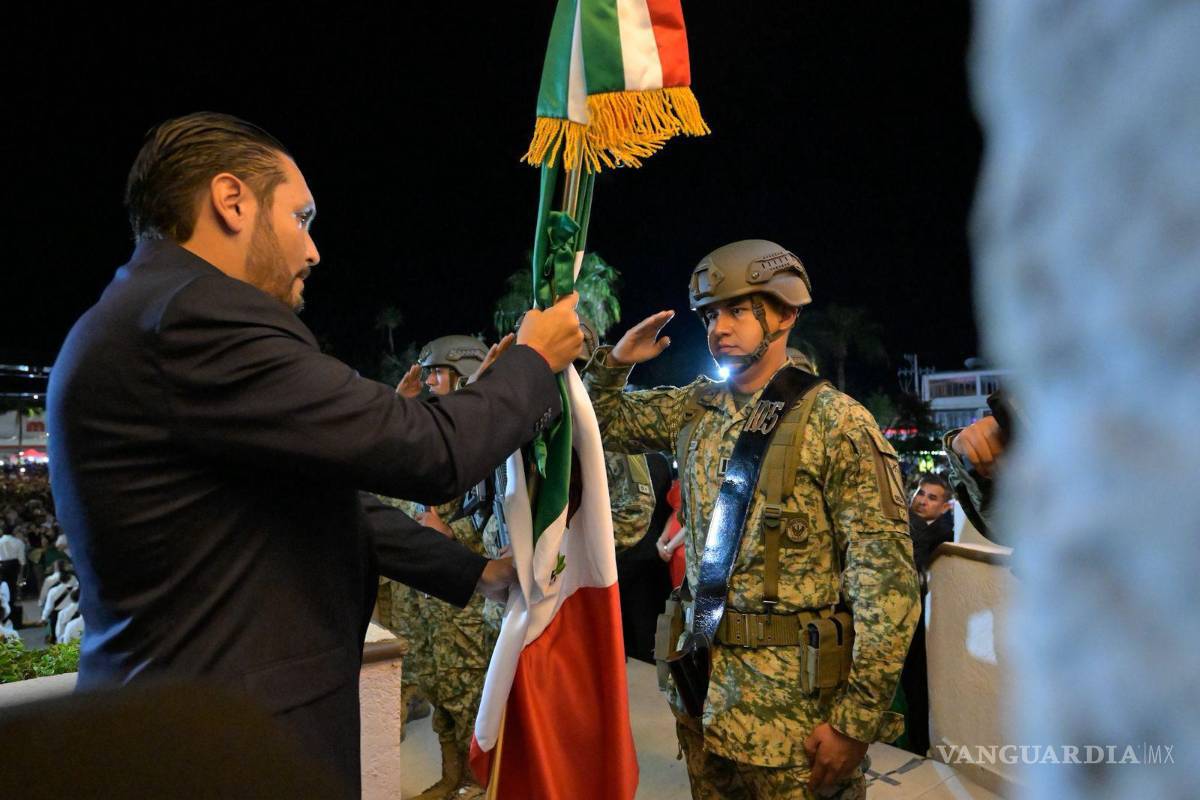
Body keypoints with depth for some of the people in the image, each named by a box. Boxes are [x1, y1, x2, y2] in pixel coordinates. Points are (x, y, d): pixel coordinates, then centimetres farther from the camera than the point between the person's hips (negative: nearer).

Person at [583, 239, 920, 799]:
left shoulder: (836, 421, -14)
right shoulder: (694, 408, 4)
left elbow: (886, 575, -16)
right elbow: (605, 422, 18)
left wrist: (857, 719, -17)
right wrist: (615, 362, -2)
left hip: (796, 699, -5)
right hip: (702, 686, 6)